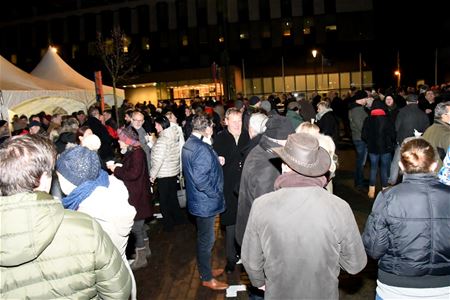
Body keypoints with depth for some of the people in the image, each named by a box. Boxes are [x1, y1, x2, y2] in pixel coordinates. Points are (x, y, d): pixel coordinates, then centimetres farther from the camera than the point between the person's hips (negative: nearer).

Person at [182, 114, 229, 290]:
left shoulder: (188, 144, 6)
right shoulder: (202, 149, -25)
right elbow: (201, 180, -30)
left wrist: (216, 161, 3)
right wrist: (215, 194, -17)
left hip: (198, 201, 10)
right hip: (206, 203, -10)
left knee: (203, 238, 23)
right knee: (206, 240, 6)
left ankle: (205, 270, 39)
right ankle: (207, 278, 23)